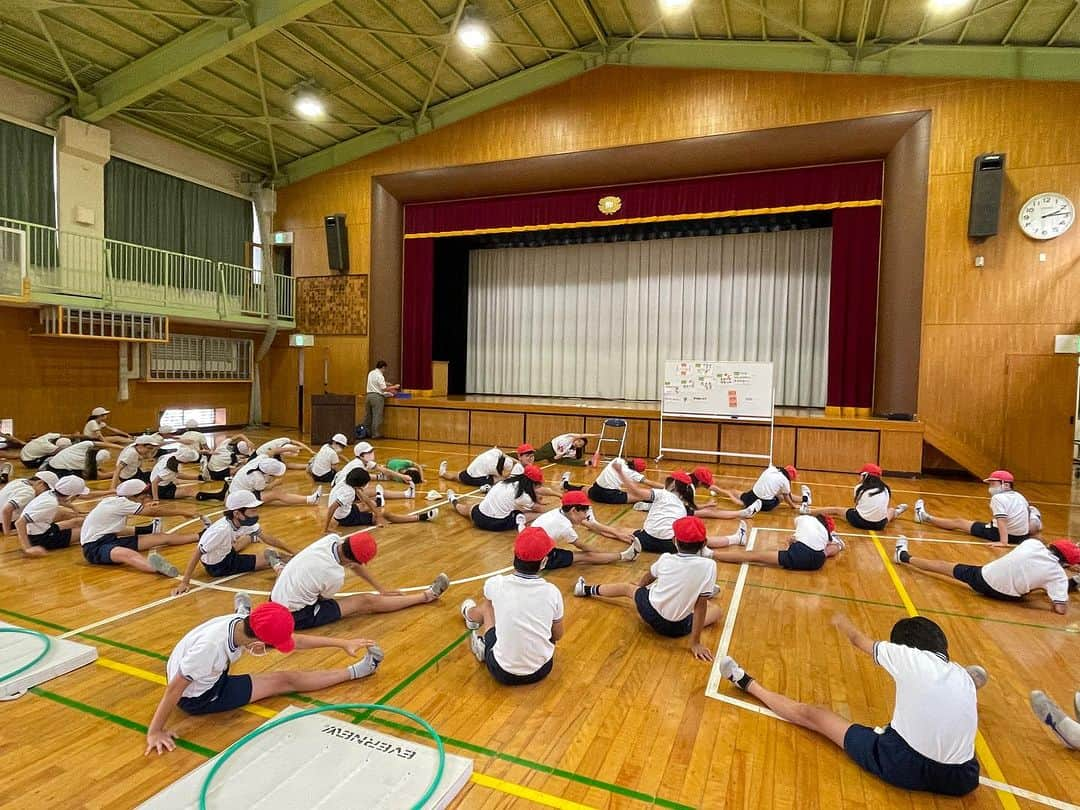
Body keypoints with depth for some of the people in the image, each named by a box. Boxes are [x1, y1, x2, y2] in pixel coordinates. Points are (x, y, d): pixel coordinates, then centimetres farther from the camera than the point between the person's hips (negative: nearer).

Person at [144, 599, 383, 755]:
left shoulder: (242, 625, -20)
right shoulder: (211, 646, -42)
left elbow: (296, 640, -12)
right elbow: (174, 688, -29)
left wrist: (343, 643, -10)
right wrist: (155, 731, -16)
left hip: (210, 676, 6)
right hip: (196, 698, -6)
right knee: (287, 680, -7)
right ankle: (354, 671, 2)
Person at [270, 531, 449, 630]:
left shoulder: (333, 539, -13)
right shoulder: (335, 576, -29)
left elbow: (356, 564, 2)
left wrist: (381, 590, 8)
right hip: (297, 615, -6)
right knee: (367, 602, -8)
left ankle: (280, 567, 54)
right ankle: (427, 595, -3)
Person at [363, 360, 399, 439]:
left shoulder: (371, 373, 12)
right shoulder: (380, 376, -13)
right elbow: (384, 389, -16)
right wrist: (394, 387, -6)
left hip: (369, 395, 8)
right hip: (377, 396, -8)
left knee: (368, 415, 13)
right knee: (377, 416, -1)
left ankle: (367, 433, 21)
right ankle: (376, 434, 1)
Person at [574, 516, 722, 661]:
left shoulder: (666, 559, -5)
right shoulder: (708, 565, -16)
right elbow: (700, 605, -14)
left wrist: (639, 584, 39)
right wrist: (695, 642, -7)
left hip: (648, 612, 2)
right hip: (676, 628, -2)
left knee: (627, 587, 32)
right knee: (717, 610, 20)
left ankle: (586, 589, 47)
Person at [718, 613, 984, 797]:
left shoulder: (908, 654, -3)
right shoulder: (963, 677, 7)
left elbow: (858, 639, 15)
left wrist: (842, 623, 37)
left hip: (902, 764, -4)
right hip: (961, 779, 4)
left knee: (810, 714, 12)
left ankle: (748, 684, 29)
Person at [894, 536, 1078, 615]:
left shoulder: (1033, 543, -10)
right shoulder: (1058, 574, -19)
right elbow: (1061, 609, -20)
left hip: (981, 577, 1)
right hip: (1006, 596, -1)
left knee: (945, 567, 25)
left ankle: (905, 556, 37)